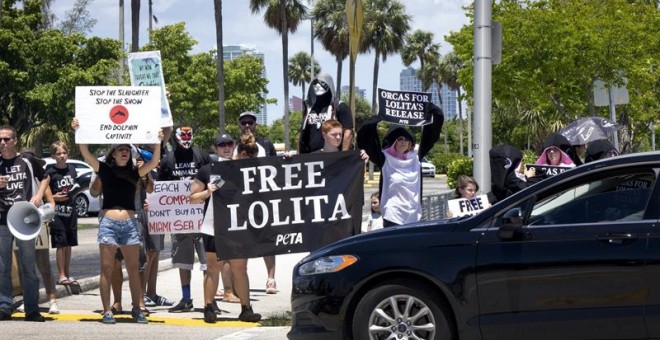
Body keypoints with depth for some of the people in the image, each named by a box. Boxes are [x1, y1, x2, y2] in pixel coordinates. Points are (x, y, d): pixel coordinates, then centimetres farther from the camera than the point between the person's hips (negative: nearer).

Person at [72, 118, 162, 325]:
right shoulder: (105, 170, 4)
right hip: (108, 223, -2)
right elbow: (87, 156, -9)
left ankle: (136, 309, 10)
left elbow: (154, 162, -1)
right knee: (107, 269, 0)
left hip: (130, 224, 2)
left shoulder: (134, 173, 10)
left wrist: (157, 142, -12)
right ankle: (107, 311, 3)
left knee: (133, 269, 4)